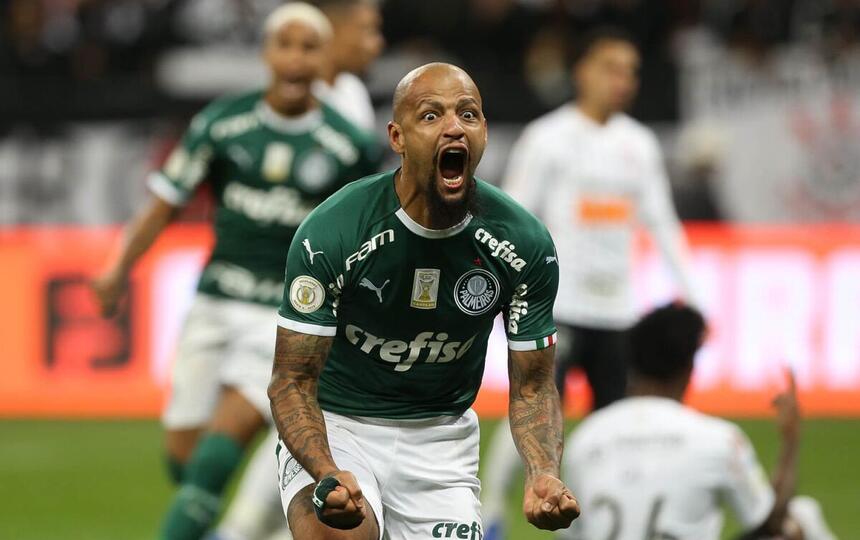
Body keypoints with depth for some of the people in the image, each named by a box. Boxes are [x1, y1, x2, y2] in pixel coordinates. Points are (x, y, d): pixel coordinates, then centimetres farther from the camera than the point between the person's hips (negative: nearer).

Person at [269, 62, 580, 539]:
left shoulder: (526, 245, -11)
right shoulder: (330, 234, -20)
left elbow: (531, 385, -1)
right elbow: (294, 380, -16)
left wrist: (543, 475, -22)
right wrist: (329, 476, -35)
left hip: (442, 433, 4)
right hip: (334, 427, -4)